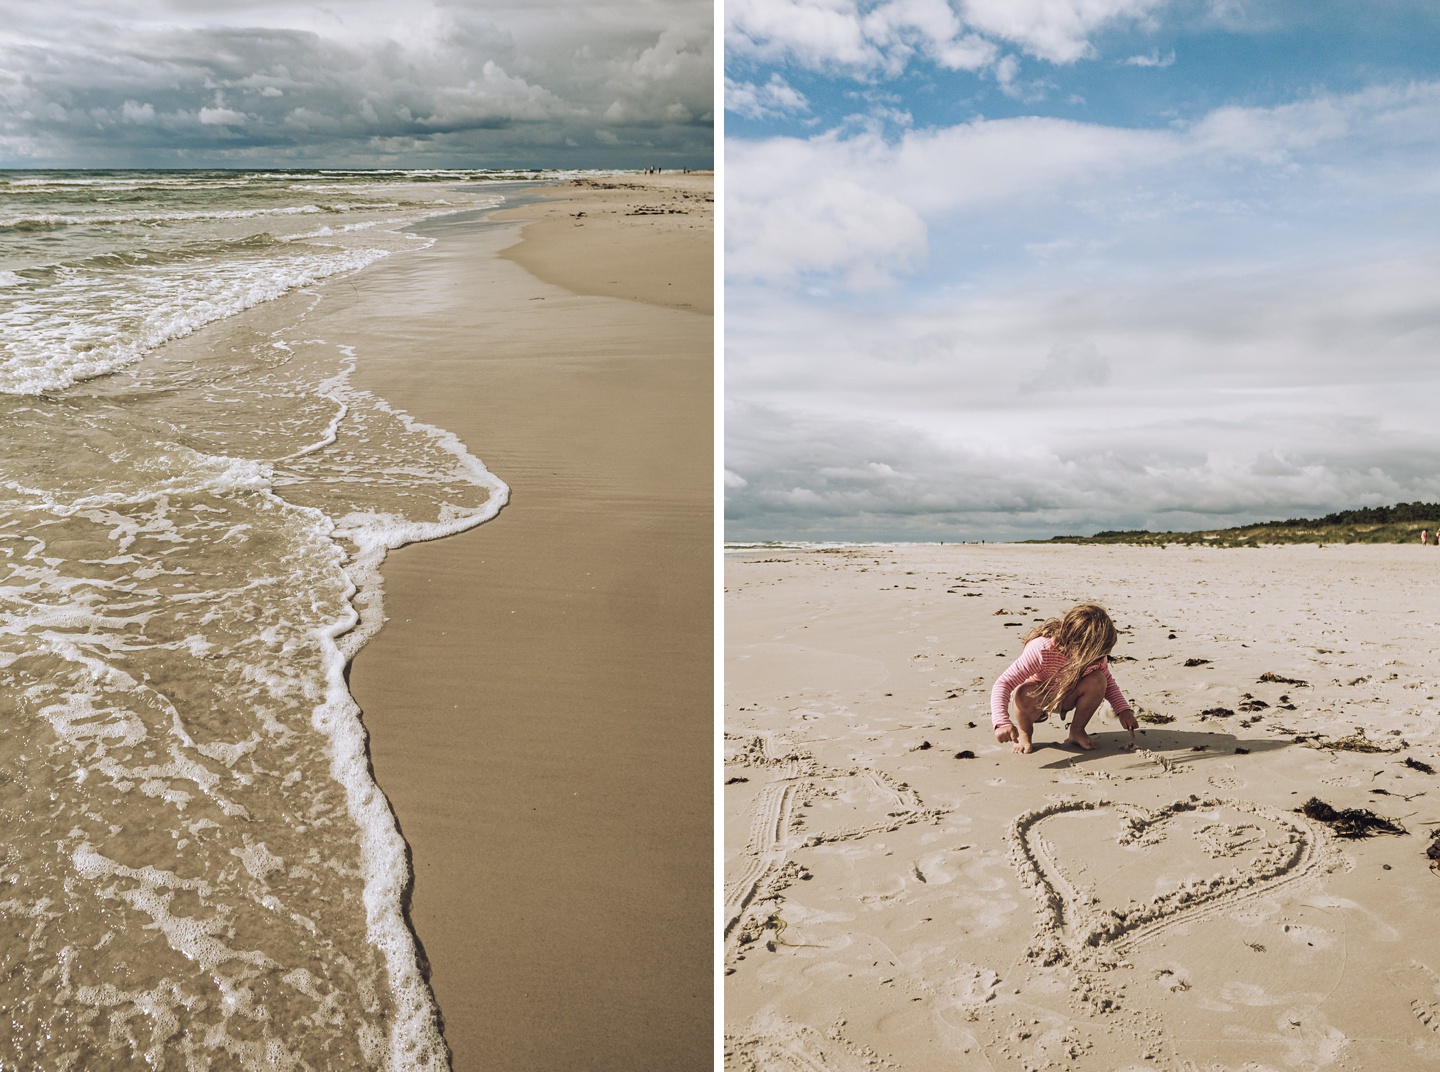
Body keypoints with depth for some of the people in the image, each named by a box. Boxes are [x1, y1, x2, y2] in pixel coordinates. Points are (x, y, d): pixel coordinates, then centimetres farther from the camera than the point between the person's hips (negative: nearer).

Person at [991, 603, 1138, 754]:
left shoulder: (1093, 653, -22)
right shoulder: (1041, 651, -38)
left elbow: (1108, 682, -2)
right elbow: (1003, 684, -41)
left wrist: (1123, 709, -19)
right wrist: (1002, 723, -54)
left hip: (1066, 699, 4)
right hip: (1037, 699, -4)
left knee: (1097, 680, -25)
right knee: (1025, 693, -40)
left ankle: (1077, 730, 0)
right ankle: (1024, 732, -5)